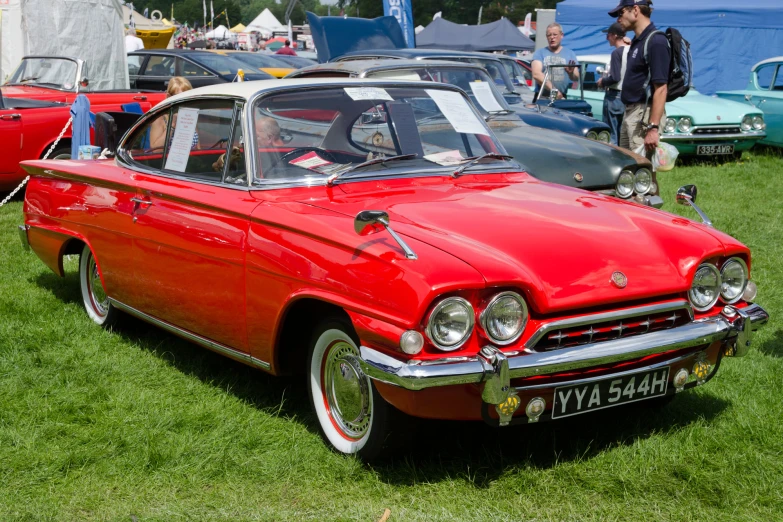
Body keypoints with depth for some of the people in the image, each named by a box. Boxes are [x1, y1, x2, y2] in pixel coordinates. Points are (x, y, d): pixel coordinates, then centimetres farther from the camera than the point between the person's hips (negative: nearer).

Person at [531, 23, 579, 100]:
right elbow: (536, 75, -5)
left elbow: (576, 78, 9)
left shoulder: (570, 54, 15)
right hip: (541, 97, -1)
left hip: (562, 97, 1)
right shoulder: (540, 53, 11)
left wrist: (571, 73, -16)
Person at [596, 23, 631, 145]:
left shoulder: (617, 52, -16)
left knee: (611, 135, -3)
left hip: (614, 96, -8)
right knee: (621, 135, 13)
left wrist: (602, 81, -4)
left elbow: (614, 78, -21)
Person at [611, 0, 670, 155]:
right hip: (630, 113, 10)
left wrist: (653, 128, -25)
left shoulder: (655, 41, -16)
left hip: (645, 115, -10)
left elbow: (660, 89, -21)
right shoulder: (637, 41, 13)